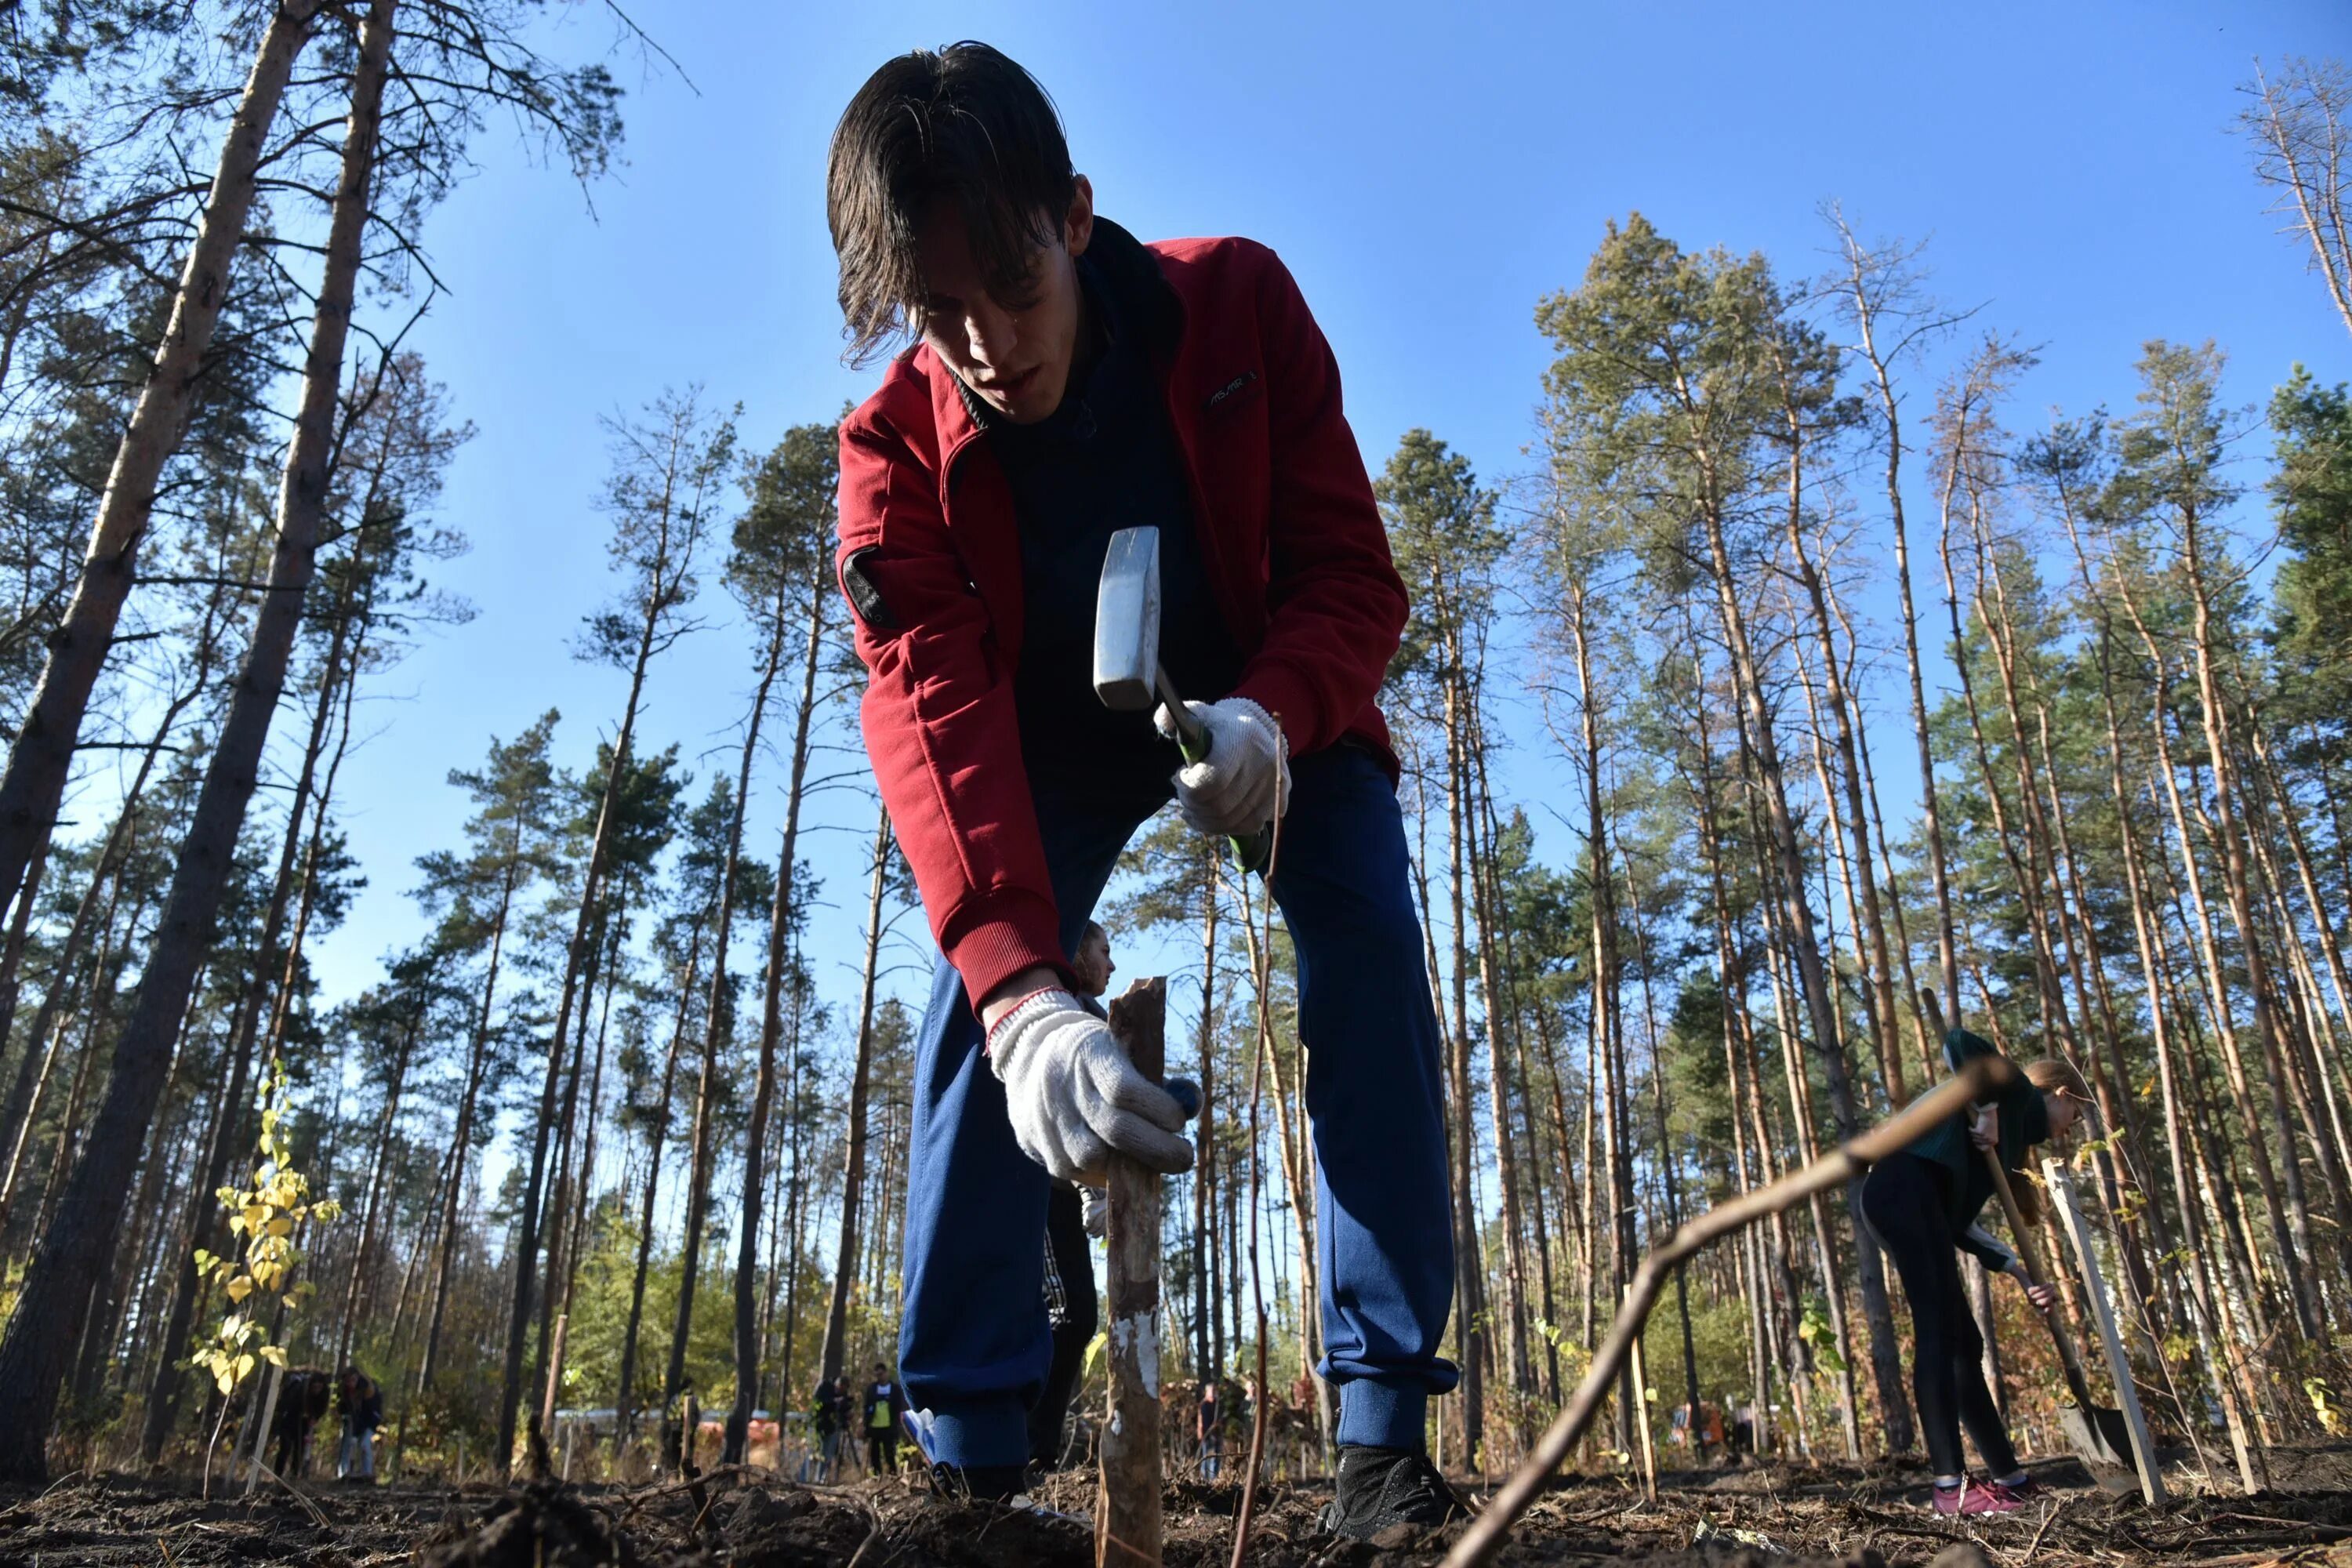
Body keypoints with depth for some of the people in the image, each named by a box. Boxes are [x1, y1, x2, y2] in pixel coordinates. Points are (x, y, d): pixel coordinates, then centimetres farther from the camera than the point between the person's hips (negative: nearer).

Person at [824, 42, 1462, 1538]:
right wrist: (1021, 986, -53)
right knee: (975, 994, -20)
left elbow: (1354, 575, -23)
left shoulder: (1239, 302, -24)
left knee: (1372, 962, -21)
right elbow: (929, 704, -38)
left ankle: (1386, 1430, -14)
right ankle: (971, 1453, -12)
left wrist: (1271, 712, -47)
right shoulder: (898, 443, -25)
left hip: (1270, 708, 0)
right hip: (1061, 733, 1)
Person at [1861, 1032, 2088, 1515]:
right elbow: (1960, 1041, -9)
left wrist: (2020, 1272, 19)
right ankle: (1951, 1486, -16)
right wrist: (1986, 1110, -7)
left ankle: (2011, 1479, 20)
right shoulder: (2023, 1096, 11)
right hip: (1906, 1189, -10)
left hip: (1903, 1199, 10)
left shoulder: (2014, 1131, 34)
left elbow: (1960, 1221, 25)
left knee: (1963, 1342, 13)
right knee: (1940, 1333, -14)